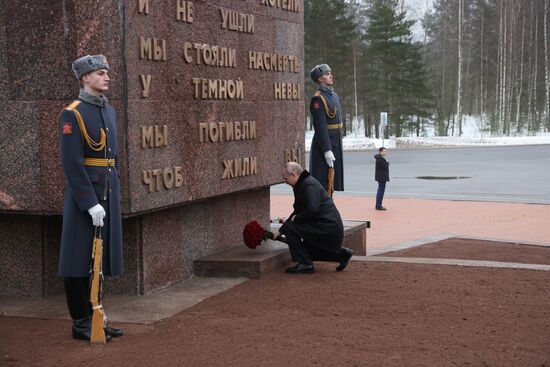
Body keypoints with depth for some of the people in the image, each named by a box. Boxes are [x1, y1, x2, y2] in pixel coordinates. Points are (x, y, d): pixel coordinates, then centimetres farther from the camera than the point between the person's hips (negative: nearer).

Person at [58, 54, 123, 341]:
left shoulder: (109, 111, 13)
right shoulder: (72, 114, -11)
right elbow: (71, 163, -17)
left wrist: (112, 193, 15)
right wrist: (91, 203, -20)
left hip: (108, 191, 8)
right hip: (84, 192, -8)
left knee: (100, 257, 12)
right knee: (80, 260, 1)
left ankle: (93, 317, 22)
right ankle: (80, 324, 9)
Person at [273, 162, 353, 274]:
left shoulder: (309, 185, -17)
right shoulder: (301, 185, 18)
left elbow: (312, 210, -29)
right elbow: (297, 212, 22)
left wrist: (296, 218, -12)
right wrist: (280, 231, 18)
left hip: (328, 227, -11)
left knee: (290, 227, -16)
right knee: (308, 250, 25)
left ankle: (305, 264, -9)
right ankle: (341, 254, 21)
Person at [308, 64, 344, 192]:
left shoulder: (333, 94, 13)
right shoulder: (318, 98, -16)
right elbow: (320, 127, -21)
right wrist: (327, 150, -24)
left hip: (335, 143, 9)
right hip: (324, 144, -9)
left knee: (331, 180, 16)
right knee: (322, 182, -4)